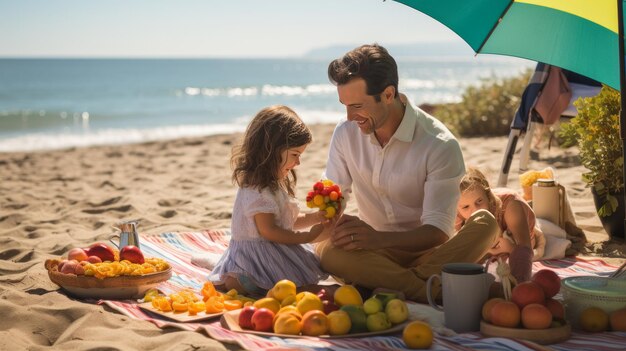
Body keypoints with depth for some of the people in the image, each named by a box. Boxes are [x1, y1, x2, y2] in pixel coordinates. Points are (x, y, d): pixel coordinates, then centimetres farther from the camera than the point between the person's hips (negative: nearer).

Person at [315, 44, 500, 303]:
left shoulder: (440, 145, -15)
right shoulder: (345, 133, -1)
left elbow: (438, 231, -19)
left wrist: (378, 238, -37)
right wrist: (335, 222, -22)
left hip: (426, 252, -2)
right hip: (374, 251, 2)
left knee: (485, 223, -32)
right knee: (325, 250, -32)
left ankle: (394, 288, -38)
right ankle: (436, 291, -36)